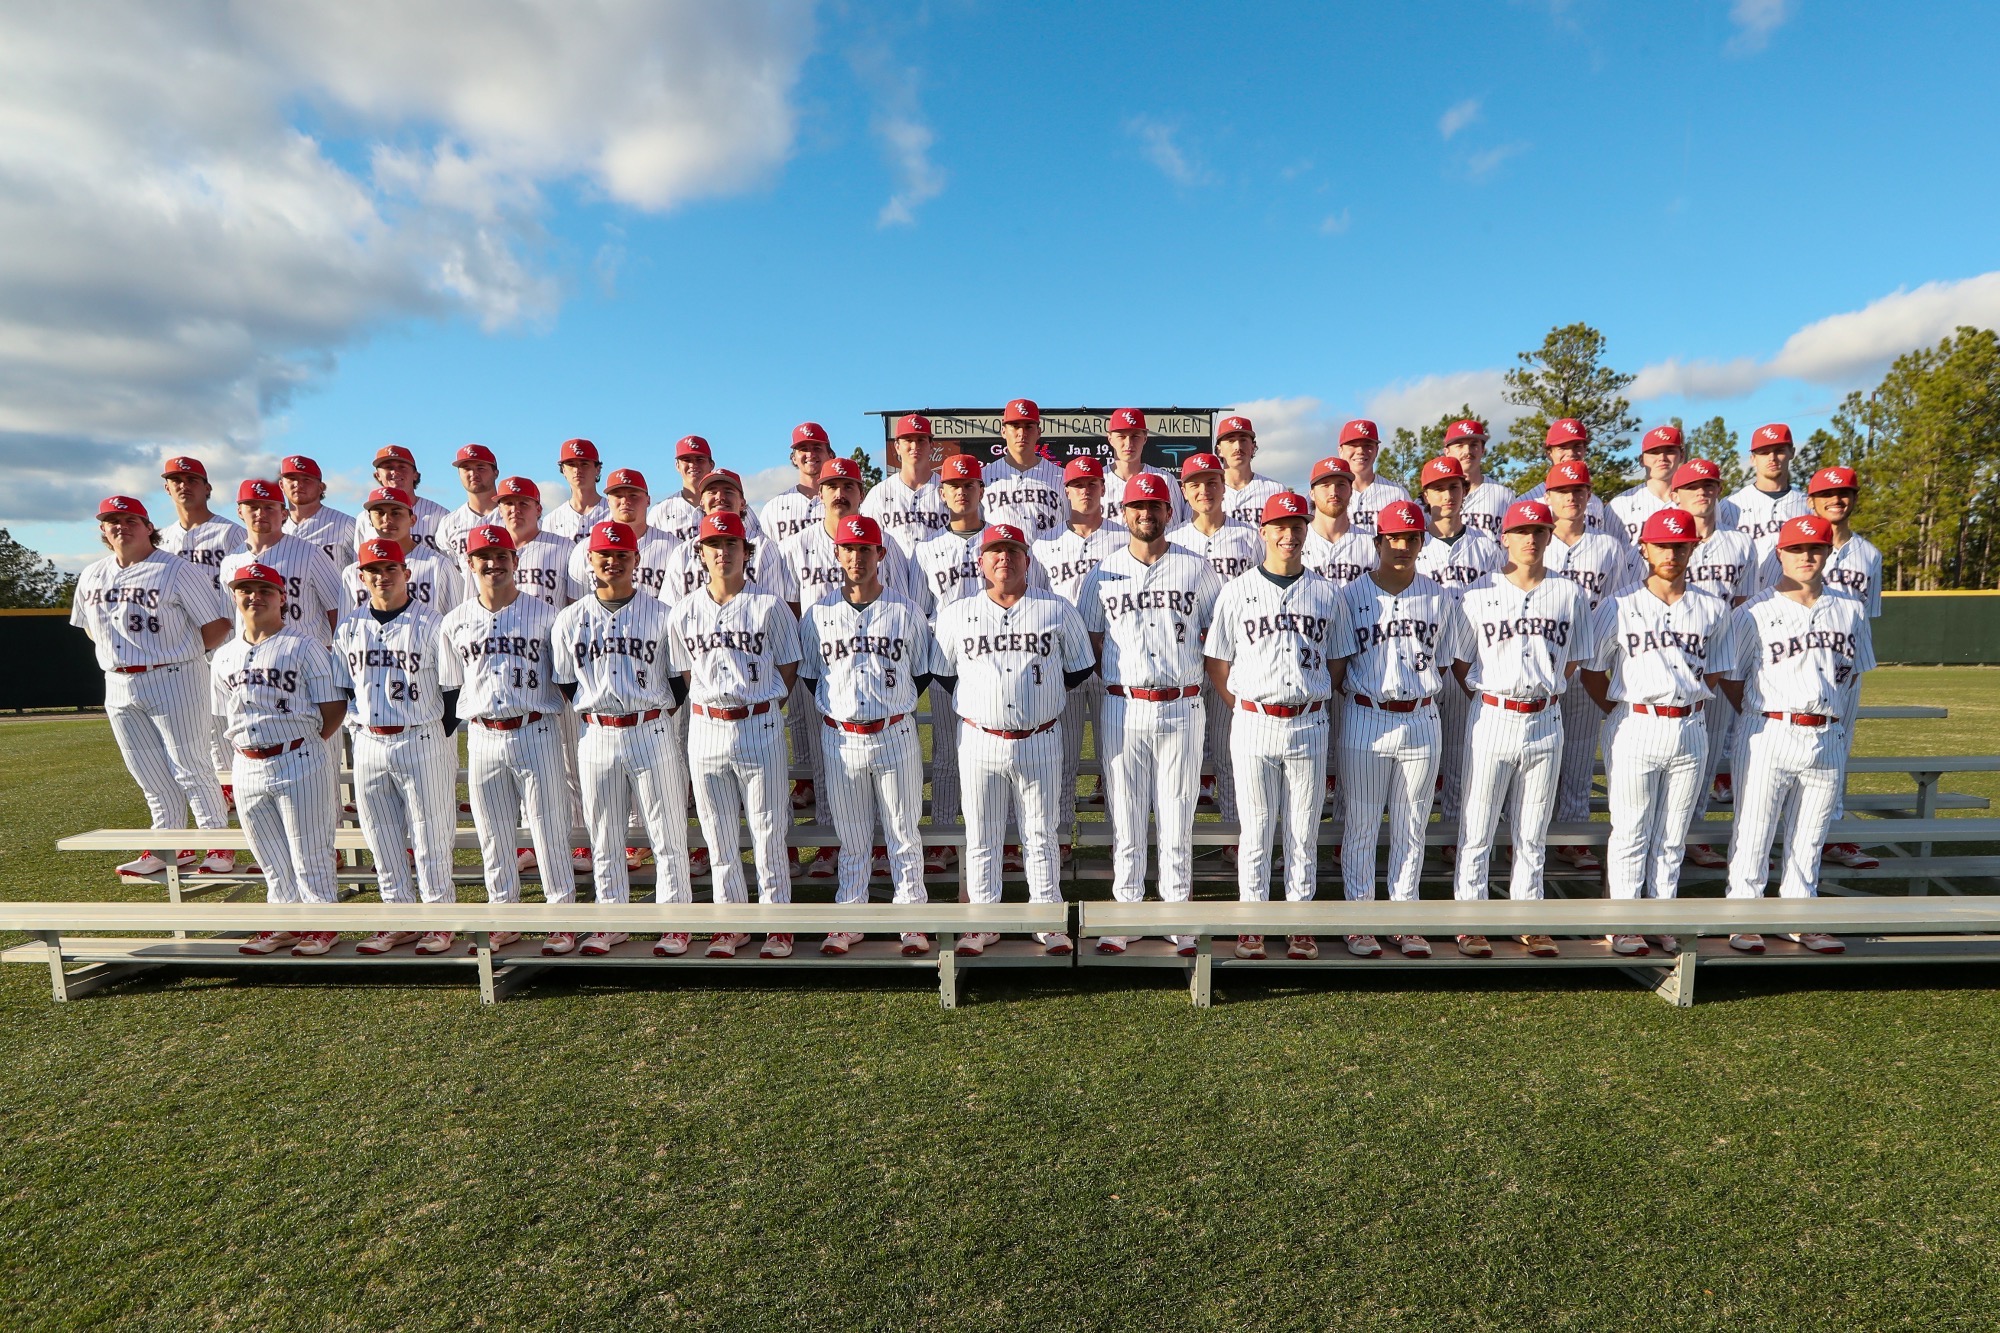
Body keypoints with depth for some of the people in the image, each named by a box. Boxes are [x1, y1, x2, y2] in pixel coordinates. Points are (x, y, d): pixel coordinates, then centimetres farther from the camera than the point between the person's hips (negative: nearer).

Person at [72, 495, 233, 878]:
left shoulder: (177, 570, -7)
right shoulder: (91, 576, 13)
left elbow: (218, 624, -8)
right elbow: (88, 626, 25)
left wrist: (182, 655, -5)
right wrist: (119, 656, 11)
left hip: (174, 680, -7)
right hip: (119, 686, 7)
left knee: (190, 767, -4)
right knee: (149, 774, 11)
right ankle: (170, 847, 21)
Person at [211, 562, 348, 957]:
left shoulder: (303, 647, -6)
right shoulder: (224, 657, 12)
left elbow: (334, 707, -8)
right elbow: (226, 717, 18)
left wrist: (300, 746, -8)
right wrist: (244, 750, 6)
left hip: (300, 764, -6)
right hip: (247, 768, 6)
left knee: (309, 852, 1)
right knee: (270, 857, 16)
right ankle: (284, 923, 28)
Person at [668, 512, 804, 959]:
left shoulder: (769, 607, -2)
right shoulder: (684, 612, 7)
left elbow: (788, 670, 4)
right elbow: (687, 674, 15)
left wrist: (759, 708, 2)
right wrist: (711, 707, 5)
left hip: (759, 728, -3)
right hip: (706, 730, 3)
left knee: (767, 829, 2)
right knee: (718, 834, 11)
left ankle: (777, 922, 16)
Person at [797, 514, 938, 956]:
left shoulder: (906, 612, -1)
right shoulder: (817, 615, 3)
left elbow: (924, 672, 6)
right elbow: (810, 676, 12)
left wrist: (892, 705, 2)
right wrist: (834, 710, 4)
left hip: (895, 737, -1)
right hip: (841, 741, 2)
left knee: (903, 835, 8)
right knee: (851, 839, 12)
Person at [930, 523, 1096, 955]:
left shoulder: (1058, 610, 3)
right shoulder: (955, 614, 5)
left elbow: (1080, 668, 10)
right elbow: (944, 673, 13)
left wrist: (1043, 693, 6)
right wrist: (975, 702, 7)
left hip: (1039, 743, 0)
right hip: (979, 743, 1)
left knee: (1040, 835, 10)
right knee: (981, 838, 10)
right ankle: (983, 921, 24)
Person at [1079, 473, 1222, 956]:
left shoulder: (1197, 568, 6)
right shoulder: (1103, 571, 7)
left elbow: (1216, 635, 10)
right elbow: (1092, 642, 10)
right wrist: (1122, 681, 0)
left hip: (1183, 708, 0)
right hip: (1122, 709, 0)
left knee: (1178, 816, 6)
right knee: (1125, 816, 6)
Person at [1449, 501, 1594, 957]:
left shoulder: (1570, 594, 6)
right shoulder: (1479, 594, -1)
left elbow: (1572, 661, 13)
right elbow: (1460, 662, 2)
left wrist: (1545, 693, 5)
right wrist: (1490, 700, -1)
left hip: (1545, 721, 3)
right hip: (1491, 719, -2)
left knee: (1533, 831, 12)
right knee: (1476, 827, 3)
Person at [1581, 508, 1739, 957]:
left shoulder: (1713, 609, 8)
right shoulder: (1620, 607, -1)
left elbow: (1715, 671, 16)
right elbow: (1592, 671, 2)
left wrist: (1690, 702, 4)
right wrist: (1620, 712, -2)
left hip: (1690, 731, 3)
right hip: (1635, 730, -3)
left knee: (1672, 834, 11)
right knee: (1631, 831, 3)